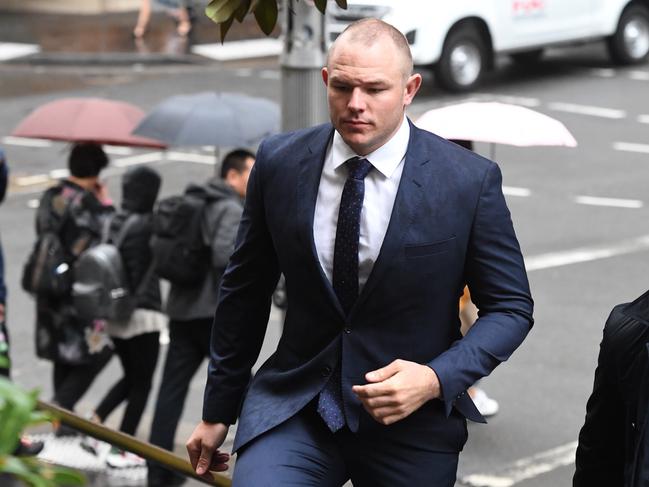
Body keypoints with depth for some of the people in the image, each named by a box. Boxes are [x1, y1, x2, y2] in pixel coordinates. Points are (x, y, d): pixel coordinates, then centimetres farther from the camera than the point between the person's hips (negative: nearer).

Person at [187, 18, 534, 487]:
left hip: (412, 422, 0)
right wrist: (218, 412, 13)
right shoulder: (279, 162, -3)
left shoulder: (470, 181, -10)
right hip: (295, 407, 1)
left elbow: (511, 307, -3)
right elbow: (244, 291, 7)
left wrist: (436, 379, -19)